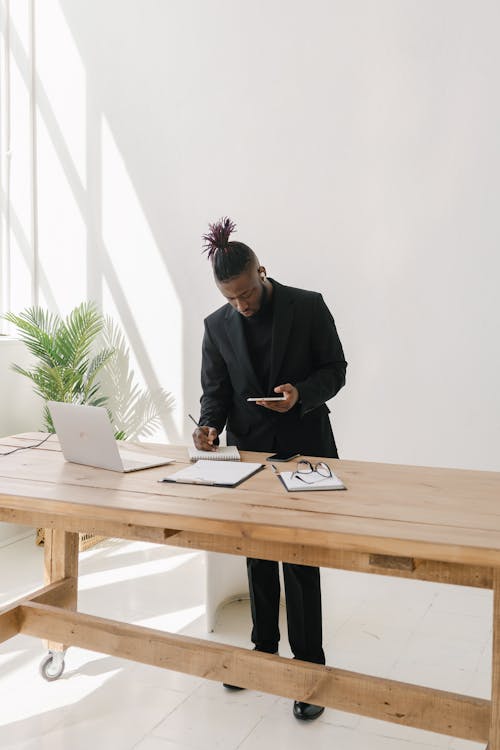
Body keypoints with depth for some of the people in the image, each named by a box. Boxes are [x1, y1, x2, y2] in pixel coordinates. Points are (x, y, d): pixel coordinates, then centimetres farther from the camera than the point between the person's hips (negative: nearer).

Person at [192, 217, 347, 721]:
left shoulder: (308, 307, -7)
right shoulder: (217, 325, 1)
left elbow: (335, 369, -3)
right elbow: (214, 390, 3)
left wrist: (301, 392, -22)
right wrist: (209, 427, -17)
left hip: (303, 451, -3)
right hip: (250, 453, 4)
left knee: (302, 561, 0)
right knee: (258, 557, 15)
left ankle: (309, 668, 14)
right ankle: (264, 649, 33)